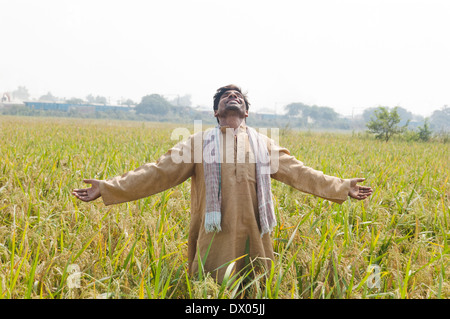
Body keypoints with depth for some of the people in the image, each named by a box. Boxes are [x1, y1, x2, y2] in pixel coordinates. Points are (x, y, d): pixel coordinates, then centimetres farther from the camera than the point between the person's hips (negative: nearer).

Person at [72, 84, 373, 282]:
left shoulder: (264, 144, 13)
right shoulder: (200, 143, 7)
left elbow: (299, 172, 10)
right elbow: (158, 172, 2)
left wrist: (342, 187, 3)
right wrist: (109, 188, -5)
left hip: (254, 242, 2)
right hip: (215, 241, -1)